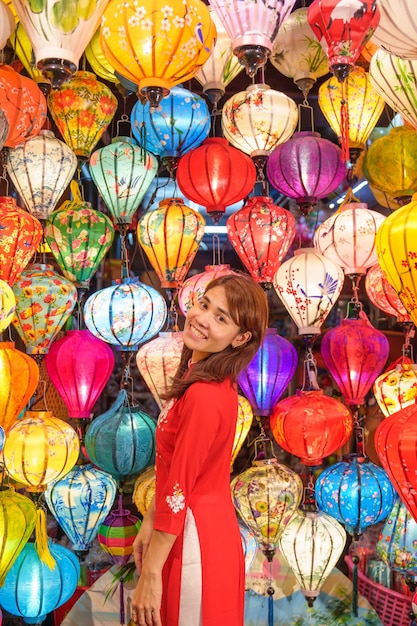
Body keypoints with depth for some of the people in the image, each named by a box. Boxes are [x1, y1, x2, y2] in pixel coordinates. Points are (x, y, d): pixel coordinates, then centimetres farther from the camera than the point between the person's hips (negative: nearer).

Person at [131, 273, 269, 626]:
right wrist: (149, 523, 11)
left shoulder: (204, 395, -27)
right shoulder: (206, 378, 2)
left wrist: (150, 576, -16)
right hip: (209, 527, 9)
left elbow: (178, 491, -23)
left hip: (194, 539, -8)